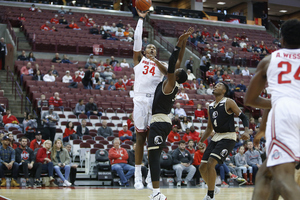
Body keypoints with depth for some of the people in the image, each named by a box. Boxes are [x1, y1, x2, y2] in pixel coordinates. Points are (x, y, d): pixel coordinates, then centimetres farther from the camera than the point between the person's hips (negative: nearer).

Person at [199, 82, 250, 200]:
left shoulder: (228, 102, -7)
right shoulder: (210, 106, 13)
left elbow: (243, 117, -9)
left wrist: (246, 131, -27)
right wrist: (201, 141, 13)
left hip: (228, 137, -7)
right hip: (217, 137, 7)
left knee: (211, 163, -21)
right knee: (202, 167, 4)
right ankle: (213, 189, 29)